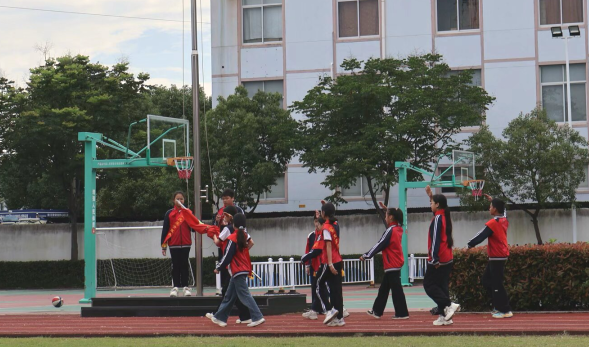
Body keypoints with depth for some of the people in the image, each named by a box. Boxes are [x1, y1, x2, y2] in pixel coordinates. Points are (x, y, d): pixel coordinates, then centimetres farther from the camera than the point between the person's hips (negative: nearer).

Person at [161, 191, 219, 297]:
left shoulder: (188, 212, 6)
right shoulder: (169, 213, 3)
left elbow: (194, 226, 3)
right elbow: (165, 229, 3)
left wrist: (206, 228, -14)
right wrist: (163, 245, 0)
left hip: (185, 244, 0)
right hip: (174, 244, 0)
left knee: (184, 265, 4)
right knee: (175, 265, 3)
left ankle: (186, 287, 7)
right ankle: (175, 287, 7)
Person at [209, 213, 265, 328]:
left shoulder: (232, 238, -15)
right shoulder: (244, 235, 6)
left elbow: (228, 256, -13)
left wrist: (218, 267, -3)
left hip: (237, 271, -8)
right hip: (245, 270, 8)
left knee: (244, 295, -8)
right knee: (229, 295, 16)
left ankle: (257, 317, -14)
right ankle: (220, 317, 24)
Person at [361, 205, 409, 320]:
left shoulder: (390, 231, -16)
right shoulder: (398, 229, 8)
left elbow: (379, 245, -15)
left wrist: (366, 255, -8)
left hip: (392, 265, -10)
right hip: (395, 264, 10)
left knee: (396, 289, -5)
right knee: (383, 289, 14)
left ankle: (402, 313, -2)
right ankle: (377, 311, 20)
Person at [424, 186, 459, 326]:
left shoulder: (437, 219, -15)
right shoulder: (446, 217, 10)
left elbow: (435, 240, -19)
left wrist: (434, 260, -20)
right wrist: (430, 195, 33)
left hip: (438, 260, -9)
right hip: (448, 259, 9)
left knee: (429, 285, -2)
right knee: (442, 286, 11)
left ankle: (449, 305, -12)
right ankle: (444, 316, 9)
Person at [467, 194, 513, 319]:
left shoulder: (493, 223, -18)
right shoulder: (504, 220, 7)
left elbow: (481, 236, -14)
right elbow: (502, 209, 31)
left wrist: (470, 244, 2)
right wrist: (492, 200, 32)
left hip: (497, 257, -9)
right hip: (501, 255, 9)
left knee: (496, 284, -5)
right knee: (486, 280, 17)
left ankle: (505, 311, -2)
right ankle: (500, 305, 17)